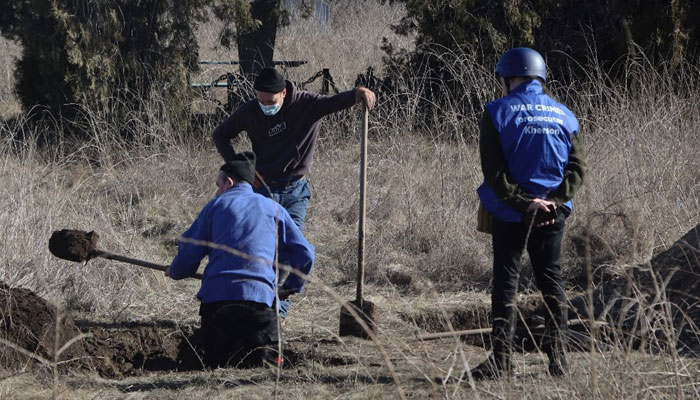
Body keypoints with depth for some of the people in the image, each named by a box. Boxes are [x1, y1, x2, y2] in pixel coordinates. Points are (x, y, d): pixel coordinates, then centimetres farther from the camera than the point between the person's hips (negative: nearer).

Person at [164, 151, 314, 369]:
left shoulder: (215, 206, 15)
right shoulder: (273, 209, 19)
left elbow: (187, 257, 12)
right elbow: (304, 254, 16)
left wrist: (174, 272, 35)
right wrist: (291, 287, 33)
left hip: (215, 296, 0)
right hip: (260, 296, 0)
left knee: (215, 364, 14)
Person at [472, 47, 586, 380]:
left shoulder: (498, 112, -5)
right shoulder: (563, 115, 8)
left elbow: (493, 169, -13)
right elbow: (577, 167, 1)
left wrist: (522, 202, -12)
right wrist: (555, 201, -7)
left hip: (510, 214, -3)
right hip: (553, 214, 3)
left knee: (505, 283, 0)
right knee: (551, 281, 11)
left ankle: (501, 360, -5)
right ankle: (558, 358, 9)